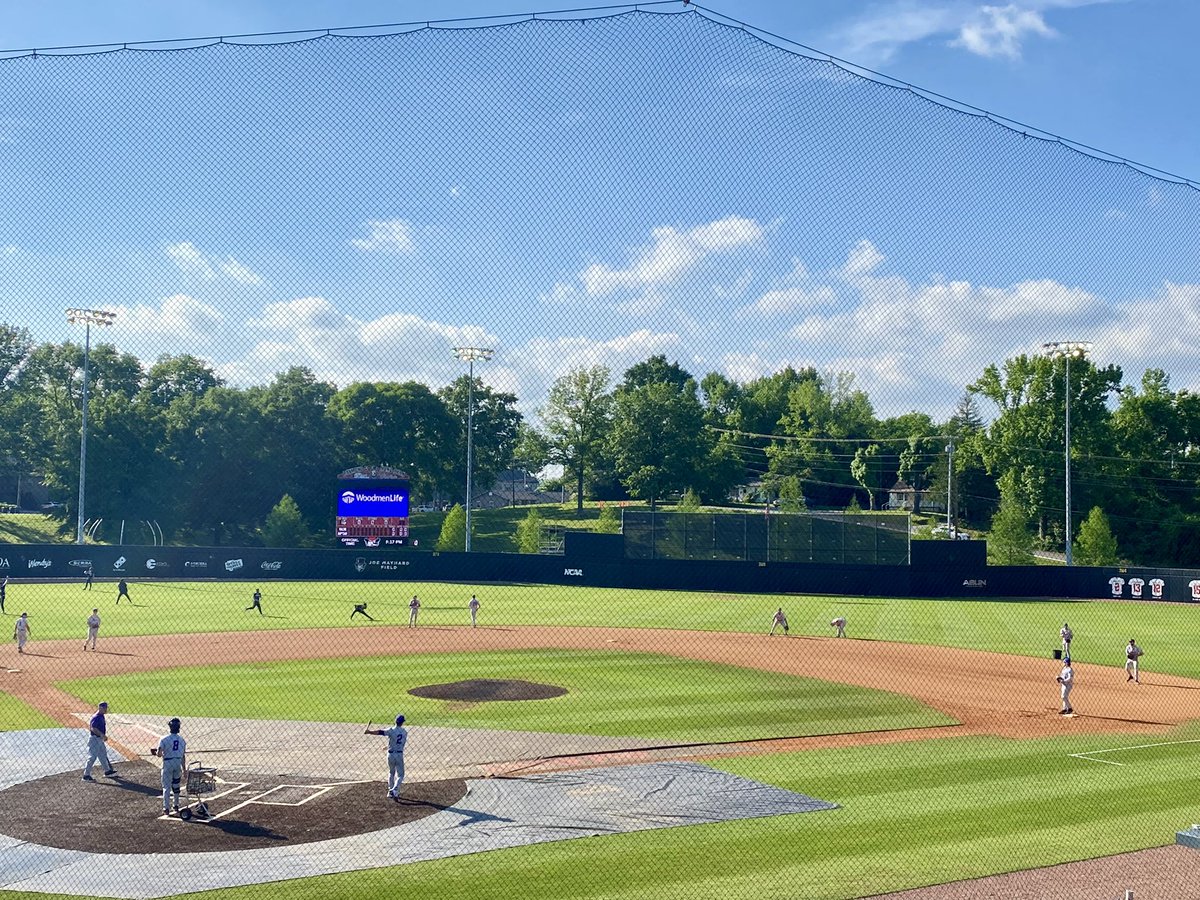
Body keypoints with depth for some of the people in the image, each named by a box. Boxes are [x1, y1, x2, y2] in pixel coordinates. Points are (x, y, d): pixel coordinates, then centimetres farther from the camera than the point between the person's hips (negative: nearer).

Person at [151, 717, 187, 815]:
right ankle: (176, 806, 29)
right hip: (178, 764, 4)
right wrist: (184, 769, 11)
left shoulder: (164, 739, -12)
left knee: (166, 787, 5)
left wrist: (155, 753, 6)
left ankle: (166, 809, 5)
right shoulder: (182, 739, 1)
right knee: (176, 786, 19)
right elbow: (183, 756, 4)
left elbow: (159, 754, -18)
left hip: (168, 764, -4)